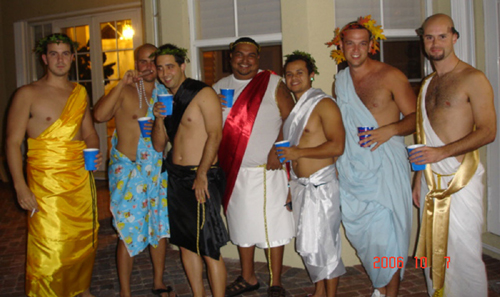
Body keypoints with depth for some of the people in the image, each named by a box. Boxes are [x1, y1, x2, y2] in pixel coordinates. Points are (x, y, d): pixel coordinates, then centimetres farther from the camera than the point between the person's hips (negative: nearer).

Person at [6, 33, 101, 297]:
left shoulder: (80, 93, 11)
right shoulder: (27, 94, -4)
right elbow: (13, 142, -7)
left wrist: (94, 152, -2)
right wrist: (20, 187, -15)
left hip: (81, 178, 5)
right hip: (46, 183, -5)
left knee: (85, 240, 14)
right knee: (50, 250, -6)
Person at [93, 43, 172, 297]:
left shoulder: (165, 93, 9)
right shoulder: (124, 92, -6)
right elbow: (100, 115, -25)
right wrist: (123, 83, -25)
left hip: (158, 168, 5)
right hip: (128, 169, -5)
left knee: (160, 227, 13)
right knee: (129, 231, -2)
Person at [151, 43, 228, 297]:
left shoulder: (203, 93, -7)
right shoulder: (166, 100, 14)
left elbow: (215, 135, -14)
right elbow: (158, 145, 13)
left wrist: (201, 175, -16)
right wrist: (159, 118, -4)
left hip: (202, 177, -7)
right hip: (175, 177, 7)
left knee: (209, 248, -6)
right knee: (185, 243, 13)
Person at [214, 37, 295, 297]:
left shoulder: (273, 84, -3)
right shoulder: (219, 87, 10)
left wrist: (277, 148, -19)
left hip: (267, 170, -4)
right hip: (233, 171, 5)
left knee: (273, 226, 2)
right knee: (242, 225, 15)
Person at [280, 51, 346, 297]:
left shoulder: (324, 104, -10)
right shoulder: (291, 107, 14)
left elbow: (337, 146, -19)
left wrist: (299, 152, -17)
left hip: (321, 184, -7)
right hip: (298, 184, 8)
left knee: (323, 244, -3)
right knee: (307, 244, 13)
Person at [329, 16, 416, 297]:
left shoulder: (390, 76, -4)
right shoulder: (339, 82, 12)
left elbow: (415, 117, -3)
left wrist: (390, 129, -22)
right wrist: (334, 161, 12)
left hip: (385, 168, -5)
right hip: (351, 169, 5)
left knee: (387, 237, -5)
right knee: (361, 235, 8)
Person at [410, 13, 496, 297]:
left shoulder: (473, 79, -5)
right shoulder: (427, 84, 16)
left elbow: (488, 131, -12)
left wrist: (442, 152, -20)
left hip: (461, 178, -6)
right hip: (431, 179, 7)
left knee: (465, 251, -4)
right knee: (434, 250, 11)